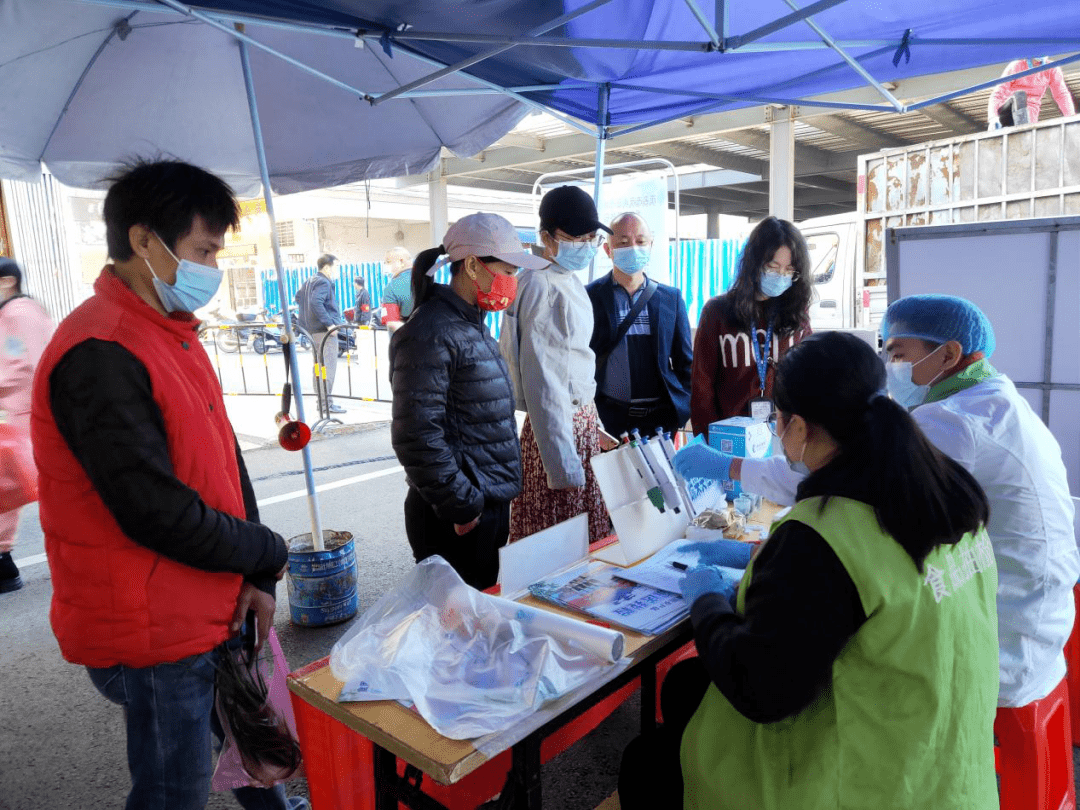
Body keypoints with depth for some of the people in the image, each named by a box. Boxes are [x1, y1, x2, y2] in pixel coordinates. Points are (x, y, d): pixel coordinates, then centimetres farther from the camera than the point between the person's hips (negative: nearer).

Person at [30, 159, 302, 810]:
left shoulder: (174, 334, 9)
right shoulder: (99, 355, -23)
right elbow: (158, 514, -26)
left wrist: (257, 578, 2)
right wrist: (269, 554, -10)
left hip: (212, 611, 9)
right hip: (156, 635, -8)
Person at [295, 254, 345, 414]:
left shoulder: (310, 281, 18)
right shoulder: (324, 282, -13)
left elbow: (298, 296, 29)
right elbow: (316, 302, -27)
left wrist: (306, 316, 28)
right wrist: (329, 323, -26)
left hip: (312, 329, 10)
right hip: (324, 330, -10)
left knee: (319, 365, 15)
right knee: (328, 366, -10)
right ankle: (327, 403, -11)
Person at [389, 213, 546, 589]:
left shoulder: (473, 326, 12)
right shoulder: (431, 335, -18)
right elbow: (417, 437, -23)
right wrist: (461, 506, -18)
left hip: (491, 502, 9)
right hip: (460, 518, -9)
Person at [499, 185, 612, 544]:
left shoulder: (570, 281, 13)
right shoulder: (540, 285, -17)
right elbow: (541, 382, -21)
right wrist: (563, 464, -23)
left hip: (582, 422, 9)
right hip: (559, 427, -9)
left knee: (589, 535, 15)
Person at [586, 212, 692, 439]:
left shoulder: (671, 298, 10)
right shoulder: (588, 297, 2)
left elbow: (685, 362, 14)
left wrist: (684, 412, 3)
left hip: (660, 420, 2)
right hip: (607, 421, -2)